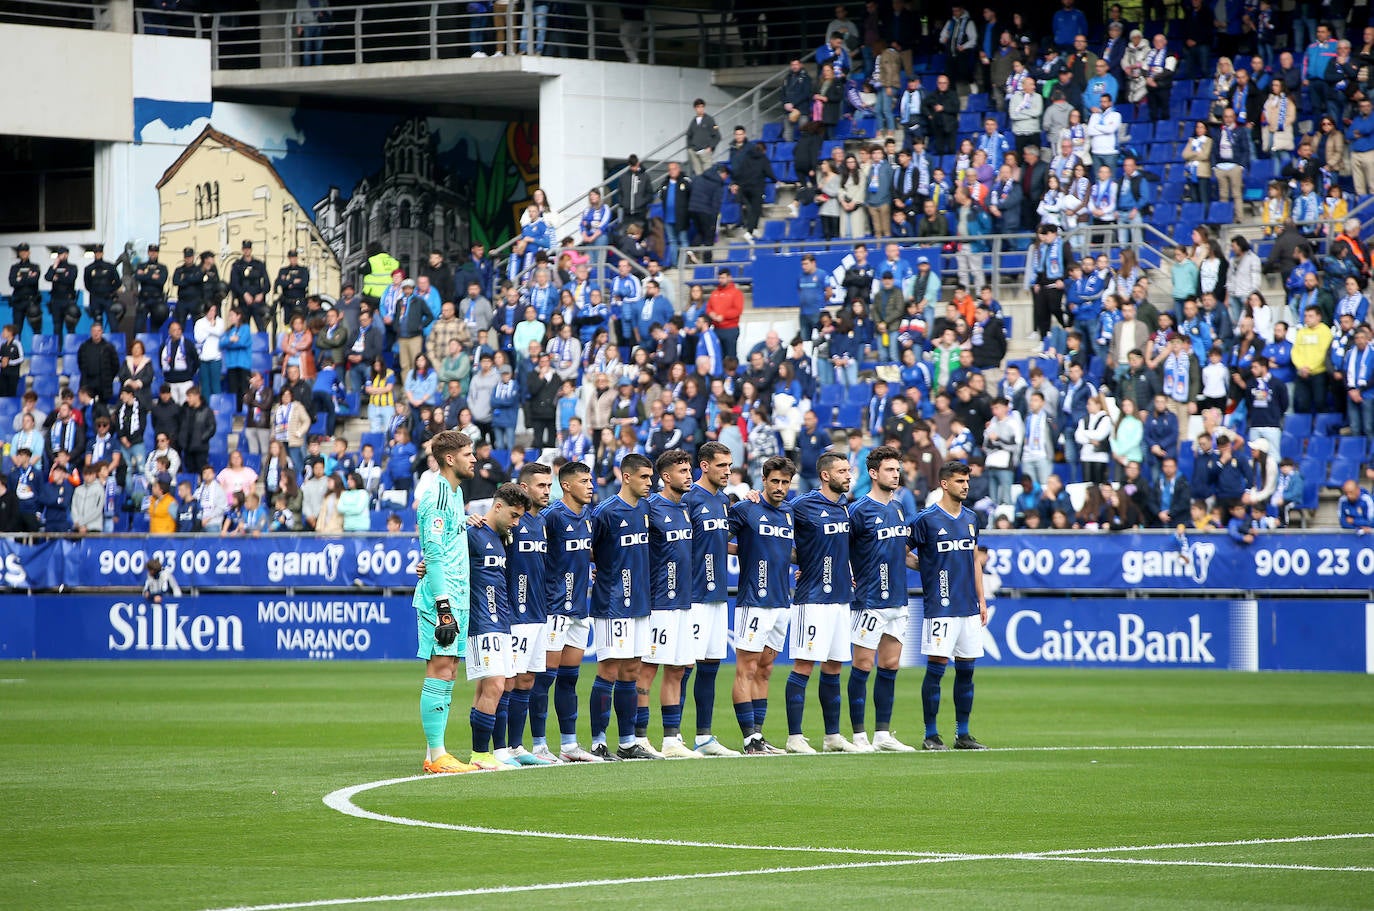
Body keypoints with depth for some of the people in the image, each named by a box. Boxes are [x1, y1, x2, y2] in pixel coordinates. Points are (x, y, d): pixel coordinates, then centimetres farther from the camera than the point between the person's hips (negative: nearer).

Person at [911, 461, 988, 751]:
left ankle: (963, 733, 13)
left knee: (966, 669, 7)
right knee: (936, 668, -6)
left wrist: (981, 600, 16)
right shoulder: (926, 520, -7)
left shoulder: (971, 518, 12)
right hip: (940, 607, -6)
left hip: (969, 607, 6)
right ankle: (931, 735, 0)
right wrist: (928, 567, -9)